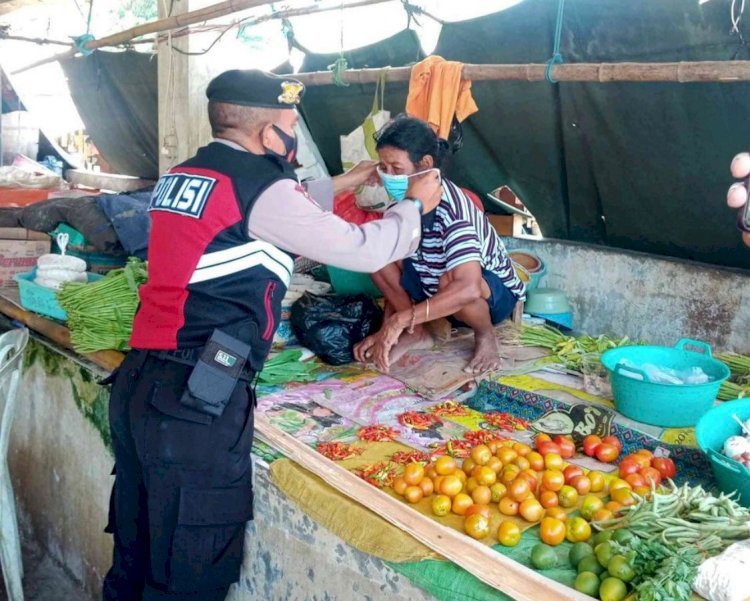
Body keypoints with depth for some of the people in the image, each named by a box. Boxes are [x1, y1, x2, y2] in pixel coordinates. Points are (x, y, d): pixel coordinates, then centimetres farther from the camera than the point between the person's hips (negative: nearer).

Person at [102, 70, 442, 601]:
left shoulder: (183, 175, 13)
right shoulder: (259, 186, -10)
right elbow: (364, 251, -4)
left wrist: (340, 184, 37)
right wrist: (416, 205, 14)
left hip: (136, 380, 8)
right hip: (195, 402, -8)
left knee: (137, 558, 20)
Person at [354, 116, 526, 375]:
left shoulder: (450, 208, -33)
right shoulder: (404, 202, -10)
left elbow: (468, 289, -46)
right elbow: (395, 278, -1)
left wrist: (401, 318, -45)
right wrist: (388, 329, -10)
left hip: (495, 294, -7)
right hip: (438, 294, 7)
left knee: (449, 280, -41)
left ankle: (486, 336, -8)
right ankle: (416, 333, 0)